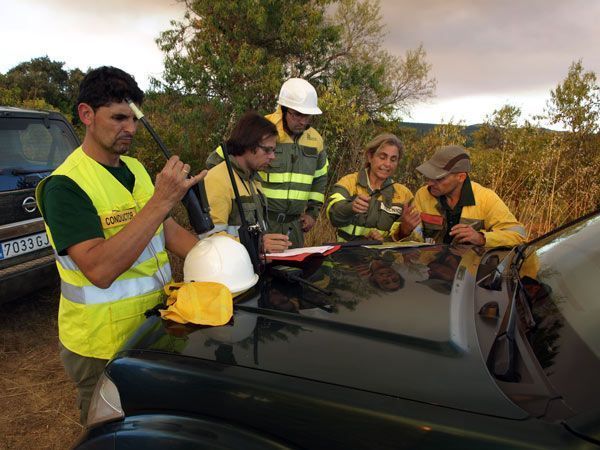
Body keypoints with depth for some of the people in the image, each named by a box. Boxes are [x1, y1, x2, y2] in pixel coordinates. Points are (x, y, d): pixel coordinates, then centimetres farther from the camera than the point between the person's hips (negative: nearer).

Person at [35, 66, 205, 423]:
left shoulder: (136, 168, 5)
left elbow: (169, 231, 5)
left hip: (155, 326, 7)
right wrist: (161, 200, -35)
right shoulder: (65, 186, -20)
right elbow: (99, 270, -32)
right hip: (104, 346, -7)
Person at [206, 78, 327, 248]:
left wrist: (312, 213, 16)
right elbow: (215, 162, -5)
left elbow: (320, 178, 23)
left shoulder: (315, 139, 7)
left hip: (294, 224, 6)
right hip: (258, 221, -5)